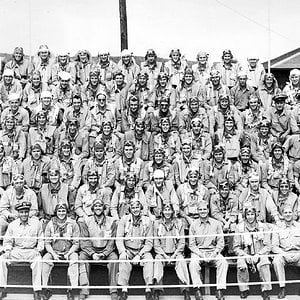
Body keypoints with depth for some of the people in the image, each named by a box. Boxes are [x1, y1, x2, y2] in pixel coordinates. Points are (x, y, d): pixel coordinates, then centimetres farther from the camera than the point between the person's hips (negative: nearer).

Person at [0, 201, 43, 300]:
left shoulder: (36, 223, 3)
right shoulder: (12, 225, 6)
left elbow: (41, 240, 6)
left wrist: (38, 249, -10)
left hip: (32, 251, -2)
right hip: (16, 251, 2)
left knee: (38, 260, -35)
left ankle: (37, 291, -32)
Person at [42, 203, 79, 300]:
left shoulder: (73, 224, 1)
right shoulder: (50, 225, 5)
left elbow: (76, 244, 0)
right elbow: (47, 243, 3)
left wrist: (68, 254, -15)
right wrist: (53, 254, -13)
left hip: (69, 251, -1)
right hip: (54, 251, 1)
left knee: (74, 259, -32)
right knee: (45, 259, -28)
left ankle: (71, 289, -28)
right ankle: (46, 288, -21)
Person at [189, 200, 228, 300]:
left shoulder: (216, 224, 6)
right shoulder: (194, 225, 3)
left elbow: (220, 243, 5)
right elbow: (191, 244, 1)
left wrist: (214, 253, -12)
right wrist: (201, 255, -14)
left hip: (213, 251, 1)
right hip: (198, 251, -1)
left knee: (223, 262, -27)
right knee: (193, 263, -32)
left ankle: (220, 290, -23)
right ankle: (197, 290, -25)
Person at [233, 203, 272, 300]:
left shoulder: (263, 227, 4)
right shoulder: (239, 228, 4)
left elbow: (267, 247, 2)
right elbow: (236, 247, 4)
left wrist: (258, 255, -14)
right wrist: (245, 255, -13)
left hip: (260, 255, 0)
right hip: (245, 255, 0)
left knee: (264, 263, -33)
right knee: (241, 265, -32)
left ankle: (266, 291, -21)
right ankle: (244, 290, -14)